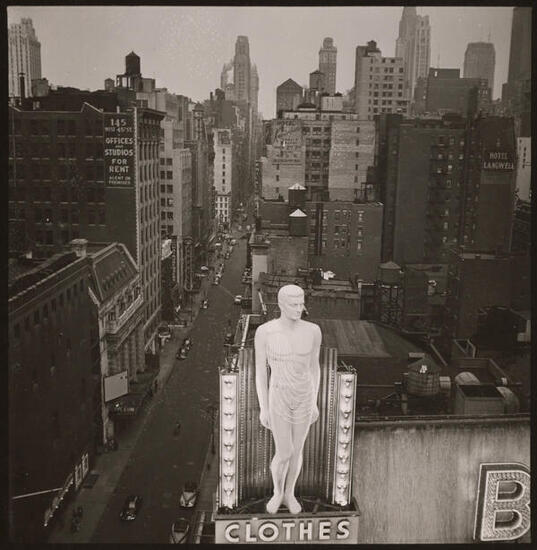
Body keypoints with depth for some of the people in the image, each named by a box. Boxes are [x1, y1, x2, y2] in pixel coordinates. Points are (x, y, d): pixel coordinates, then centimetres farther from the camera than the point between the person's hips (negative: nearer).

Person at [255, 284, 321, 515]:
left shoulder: (313, 330, -10)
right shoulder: (264, 332, -17)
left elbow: (314, 366, 2)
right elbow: (260, 371, -9)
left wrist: (314, 403, 8)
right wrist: (263, 408, -7)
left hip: (304, 397, 2)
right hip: (278, 398, -2)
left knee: (296, 450, 17)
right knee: (283, 454, 4)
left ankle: (290, 494, 43)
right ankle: (277, 492, 37)